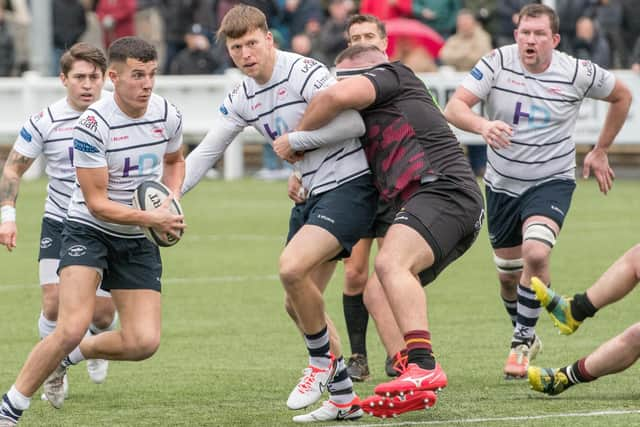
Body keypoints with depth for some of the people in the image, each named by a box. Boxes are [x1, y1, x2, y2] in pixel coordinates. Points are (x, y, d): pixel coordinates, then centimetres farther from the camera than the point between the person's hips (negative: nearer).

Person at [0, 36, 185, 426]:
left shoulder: (168, 115, -4)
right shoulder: (92, 125, -21)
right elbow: (97, 202, -19)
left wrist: (172, 197, -1)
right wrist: (152, 218, -27)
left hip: (139, 242, 5)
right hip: (89, 230, -5)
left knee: (144, 343, -9)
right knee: (72, 328, -23)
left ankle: (70, 355, 20)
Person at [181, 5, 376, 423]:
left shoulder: (304, 73, -16)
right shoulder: (243, 98, 8)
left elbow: (355, 122, -23)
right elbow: (205, 152, 14)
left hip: (349, 187, -9)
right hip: (312, 195, 9)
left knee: (292, 267, -27)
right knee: (299, 305, 8)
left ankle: (323, 362, -4)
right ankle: (344, 398, 20)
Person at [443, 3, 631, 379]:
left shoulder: (577, 73, -11)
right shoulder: (497, 63, -11)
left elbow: (622, 96, 8)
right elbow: (454, 108, -19)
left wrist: (600, 152, 10)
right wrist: (482, 126, -41)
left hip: (551, 182, -2)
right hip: (502, 183, 2)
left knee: (536, 253, -27)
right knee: (508, 273, 11)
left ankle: (523, 341, -10)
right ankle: (526, 337, 38)